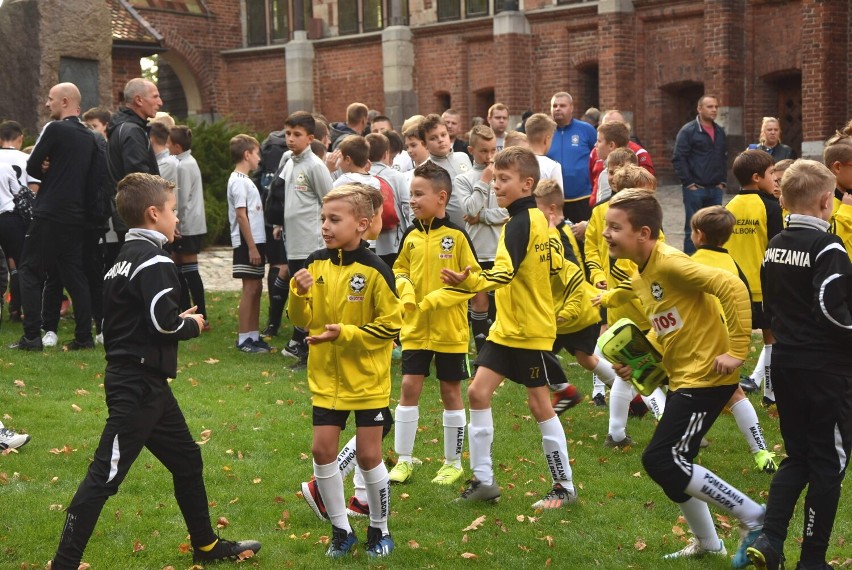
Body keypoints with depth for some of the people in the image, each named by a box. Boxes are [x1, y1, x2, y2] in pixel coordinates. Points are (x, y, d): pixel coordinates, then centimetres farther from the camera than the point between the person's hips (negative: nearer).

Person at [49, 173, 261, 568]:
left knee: (186, 459, 20)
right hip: (138, 386, -10)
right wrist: (192, 325, -3)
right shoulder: (155, 262, -15)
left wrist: (178, 320, 9)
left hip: (140, 382, 10)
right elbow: (165, 323, -23)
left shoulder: (125, 259, 14)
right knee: (105, 475, -8)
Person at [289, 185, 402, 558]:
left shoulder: (374, 271, -15)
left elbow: (391, 326, -13)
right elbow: (303, 320, 3)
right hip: (327, 378, 4)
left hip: (367, 379, -4)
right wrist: (299, 293, -16)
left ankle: (379, 530, 23)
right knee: (323, 450, 2)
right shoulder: (316, 264, -1)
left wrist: (345, 333, -20)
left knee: (368, 455, 3)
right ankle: (341, 530, 19)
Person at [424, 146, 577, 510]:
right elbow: (555, 264, 18)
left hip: (531, 330, -9)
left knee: (539, 405, 0)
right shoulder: (534, 218, 9)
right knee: (478, 392, 3)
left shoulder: (520, 223, -19)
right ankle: (483, 480, 9)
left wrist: (468, 282, -49)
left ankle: (564, 486, 12)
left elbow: (504, 274, -33)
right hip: (506, 328, 9)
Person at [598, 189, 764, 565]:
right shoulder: (638, 277, 10)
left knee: (661, 461, -13)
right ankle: (707, 543, 32)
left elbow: (733, 288, -27)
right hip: (681, 379, 10)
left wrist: (737, 351, -25)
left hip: (707, 378, -10)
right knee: (671, 464, 13)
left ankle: (754, 517, -3)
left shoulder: (670, 263, -20)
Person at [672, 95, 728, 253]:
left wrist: (723, 181, 11)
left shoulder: (720, 132, 14)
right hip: (695, 189, -5)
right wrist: (688, 183, -12)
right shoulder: (688, 131, -5)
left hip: (715, 189, 6)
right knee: (692, 228, -1)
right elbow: (678, 159, -9)